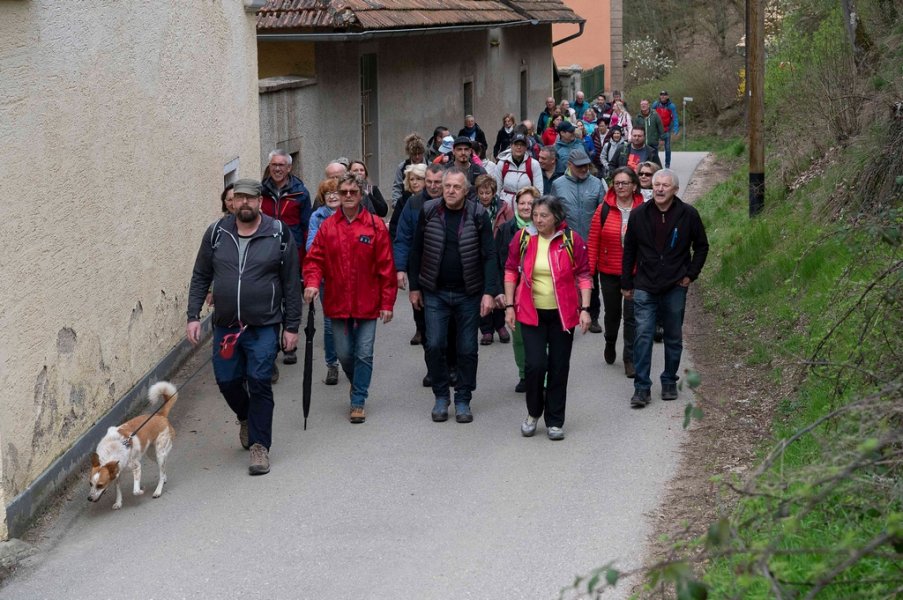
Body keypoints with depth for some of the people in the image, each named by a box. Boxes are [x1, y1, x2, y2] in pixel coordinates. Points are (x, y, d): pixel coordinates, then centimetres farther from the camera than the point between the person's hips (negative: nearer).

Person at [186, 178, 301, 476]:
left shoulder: (279, 235, -4)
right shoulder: (216, 233, 3)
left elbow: (291, 284, 0)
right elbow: (200, 277, 9)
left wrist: (291, 326, -2)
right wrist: (193, 316, 2)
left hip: (264, 327, -3)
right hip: (225, 326, 3)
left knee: (259, 383, -6)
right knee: (227, 381, 9)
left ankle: (259, 445, 6)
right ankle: (246, 418, 40)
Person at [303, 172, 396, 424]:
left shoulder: (376, 226, -3)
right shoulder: (327, 227, 3)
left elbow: (386, 267, -3)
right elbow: (315, 259, 4)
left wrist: (387, 303, -5)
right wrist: (312, 282, -16)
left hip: (367, 304, -2)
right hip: (337, 303, 2)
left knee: (364, 354, -1)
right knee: (344, 353, 9)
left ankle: (358, 401, 10)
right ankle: (357, 384, 37)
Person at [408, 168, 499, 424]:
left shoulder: (478, 215, -7)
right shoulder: (428, 212, -3)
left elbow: (489, 255, -7)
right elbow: (416, 251, 5)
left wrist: (489, 292, -14)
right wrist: (414, 287, 4)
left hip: (468, 293, -1)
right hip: (435, 292, 1)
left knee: (467, 349, 6)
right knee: (434, 345, -2)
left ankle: (463, 400, 20)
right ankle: (441, 397, 16)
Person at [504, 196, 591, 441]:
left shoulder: (572, 240, -5)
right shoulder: (522, 238, -3)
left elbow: (583, 276, 0)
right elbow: (511, 272, 5)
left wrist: (585, 309, -7)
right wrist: (509, 305, 1)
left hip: (562, 314, 0)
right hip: (531, 312, 0)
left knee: (559, 368, 6)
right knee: (535, 363, -10)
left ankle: (554, 421, 18)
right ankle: (533, 413, 15)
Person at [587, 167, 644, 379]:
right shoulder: (604, 210, -5)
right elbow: (593, 241, -2)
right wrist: (590, 269, -5)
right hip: (609, 272, 1)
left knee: (632, 316, -2)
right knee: (612, 312, 18)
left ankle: (630, 359, 7)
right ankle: (610, 343, 45)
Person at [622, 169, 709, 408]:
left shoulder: (688, 214, -3)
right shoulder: (639, 214, 0)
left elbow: (701, 246, 9)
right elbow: (629, 251, 8)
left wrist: (691, 274, 1)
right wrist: (626, 283, 8)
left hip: (675, 287, 0)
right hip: (645, 287, 0)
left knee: (673, 338, 10)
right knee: (643, 336, -6)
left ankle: (669, 383, 24)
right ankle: (642, 387, -2)